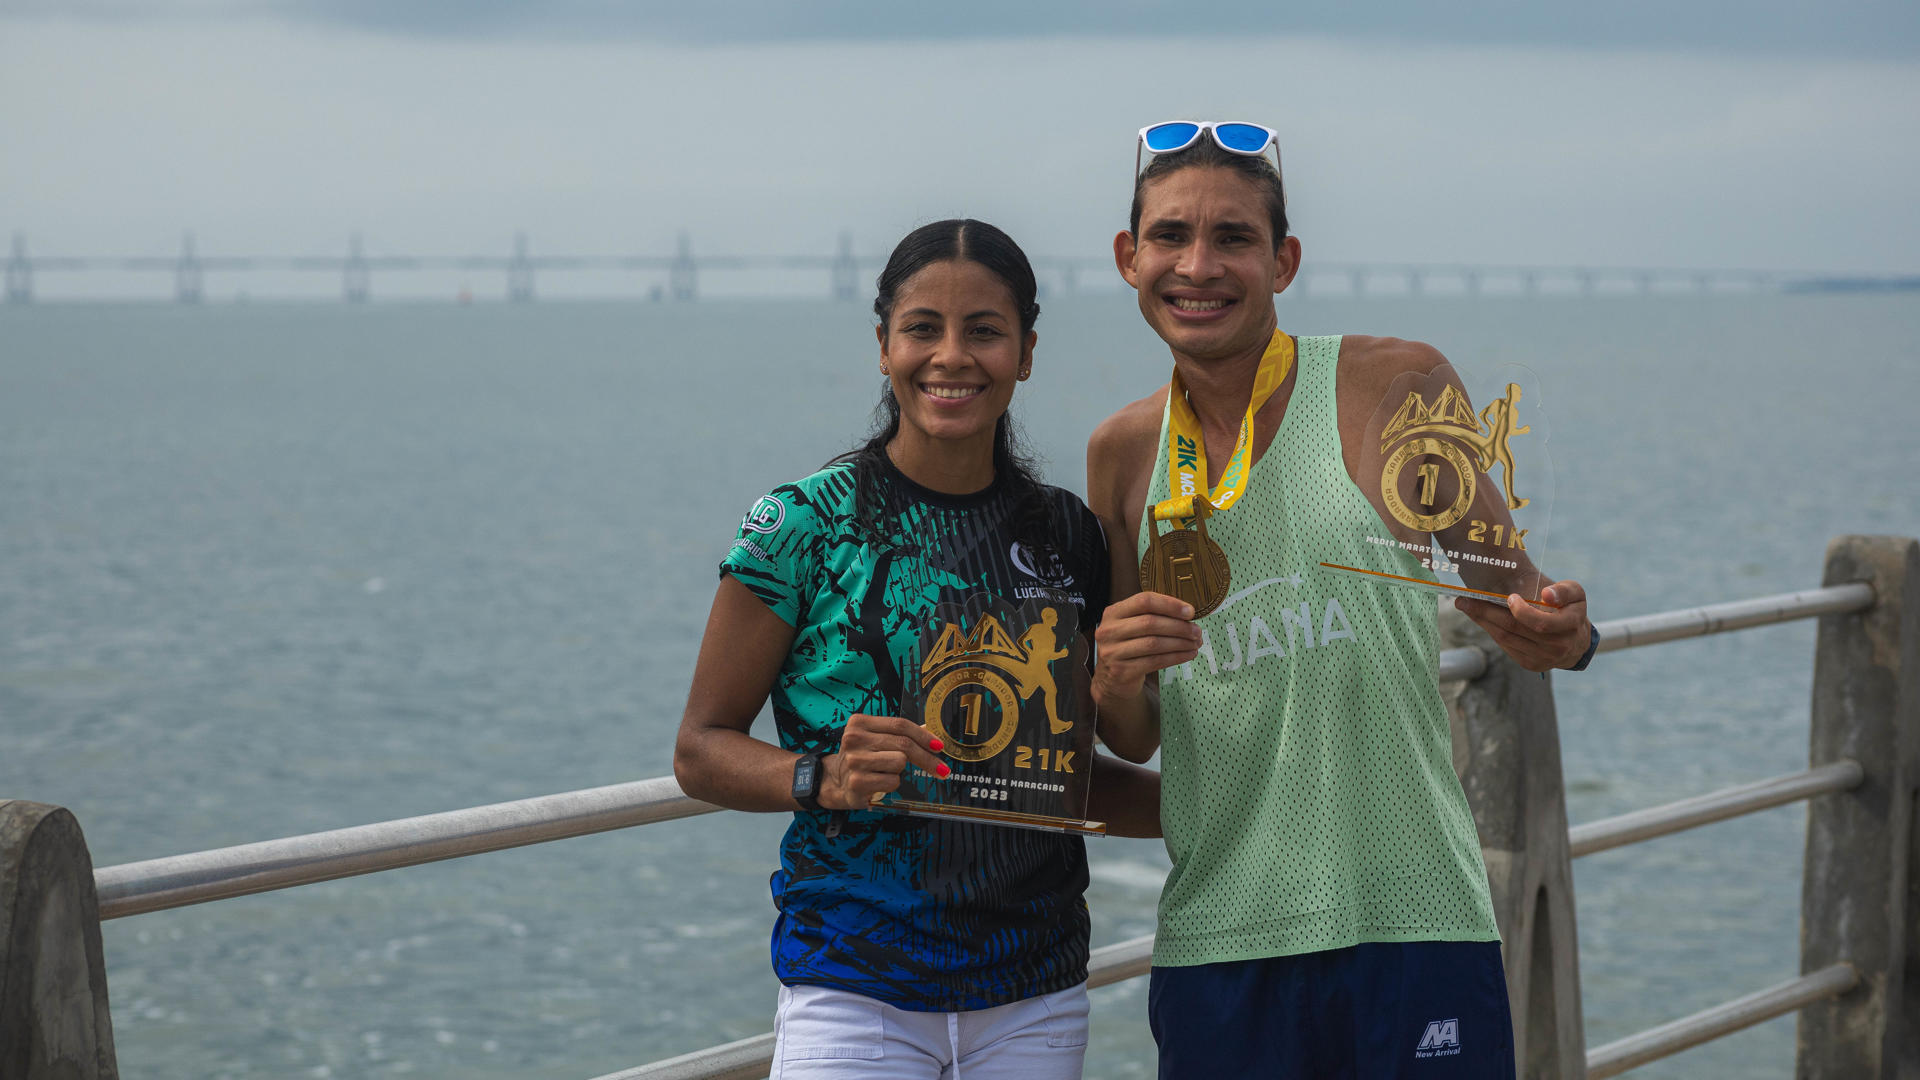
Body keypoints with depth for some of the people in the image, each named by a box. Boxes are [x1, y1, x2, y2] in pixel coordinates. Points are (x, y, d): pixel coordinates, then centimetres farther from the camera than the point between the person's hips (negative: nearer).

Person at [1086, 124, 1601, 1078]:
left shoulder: (1394, 385, -3)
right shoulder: (1123, 452, 7)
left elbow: (1509, 590, 7)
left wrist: (1559, 636, -16)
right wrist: (1114, 684, -9)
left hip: (1413, 925, -2)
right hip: (1215, 944, 3)